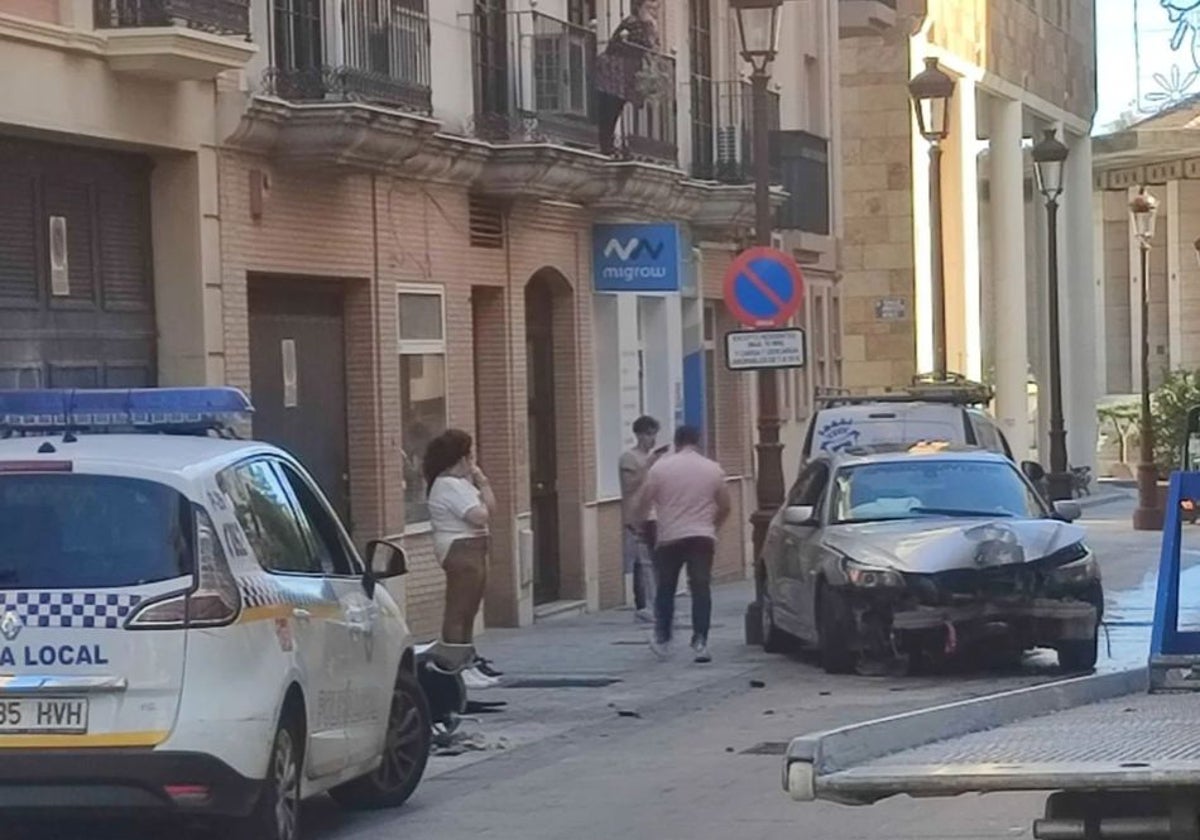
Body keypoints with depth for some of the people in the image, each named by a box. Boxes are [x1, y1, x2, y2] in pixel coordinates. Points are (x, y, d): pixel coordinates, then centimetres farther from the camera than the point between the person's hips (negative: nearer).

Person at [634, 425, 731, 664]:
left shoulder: (660, 468, -2)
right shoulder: (713, 469, 3)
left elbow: (641, 506, 2)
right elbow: (725, 507, 11)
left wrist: (637, 517, 24)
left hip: (669, 538, 0)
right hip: (702, 537, 0)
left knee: (665, 590, 13)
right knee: (701, 590, 0)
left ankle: (662, 640, 19)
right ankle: (700, 642, -8)